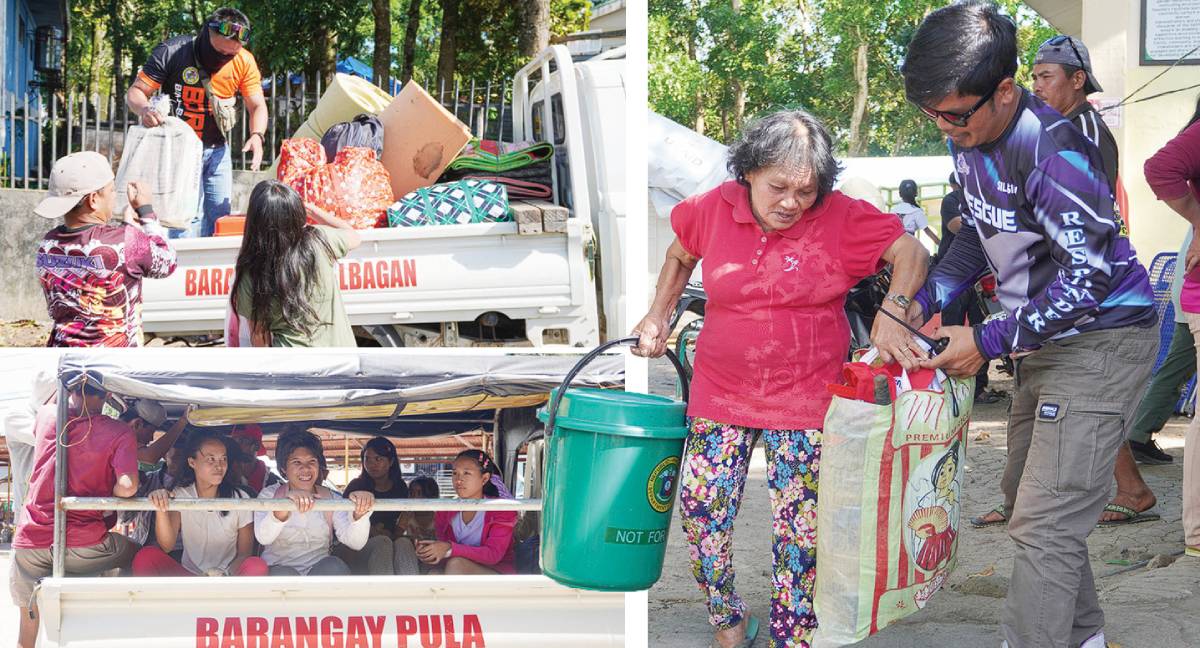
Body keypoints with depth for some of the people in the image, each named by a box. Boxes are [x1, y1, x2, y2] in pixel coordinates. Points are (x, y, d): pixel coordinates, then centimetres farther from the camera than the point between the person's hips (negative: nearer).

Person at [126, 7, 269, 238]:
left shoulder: (244, 62, -8)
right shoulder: (171, 52, -18)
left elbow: (257, 106, -5)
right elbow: (134, 93, -15)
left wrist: (256, 135, -27)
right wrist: (144, 110, -40)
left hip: (218, 151, 4)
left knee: (220, 216, 7)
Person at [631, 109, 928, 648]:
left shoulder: (841, 219, -9)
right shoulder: (714, 210, -2)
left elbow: (910, 250, -7)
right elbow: (680, 255, 18)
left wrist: (891, 312, -23)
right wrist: (657, 315, 10)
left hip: (804, 403, -2)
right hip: (720, 395, 2)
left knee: (799, 531, 0)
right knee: (702, 510, 1)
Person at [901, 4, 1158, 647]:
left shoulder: (1051, 151, -28)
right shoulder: (968, 137, 0)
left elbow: (1089, 277, -28)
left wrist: (987, 342, -24)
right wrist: (924, 300, 0)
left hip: (1104, 336, -10)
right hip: (1047, 340, 10)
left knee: (1045, 525, -13)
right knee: (1028, 499, 21)